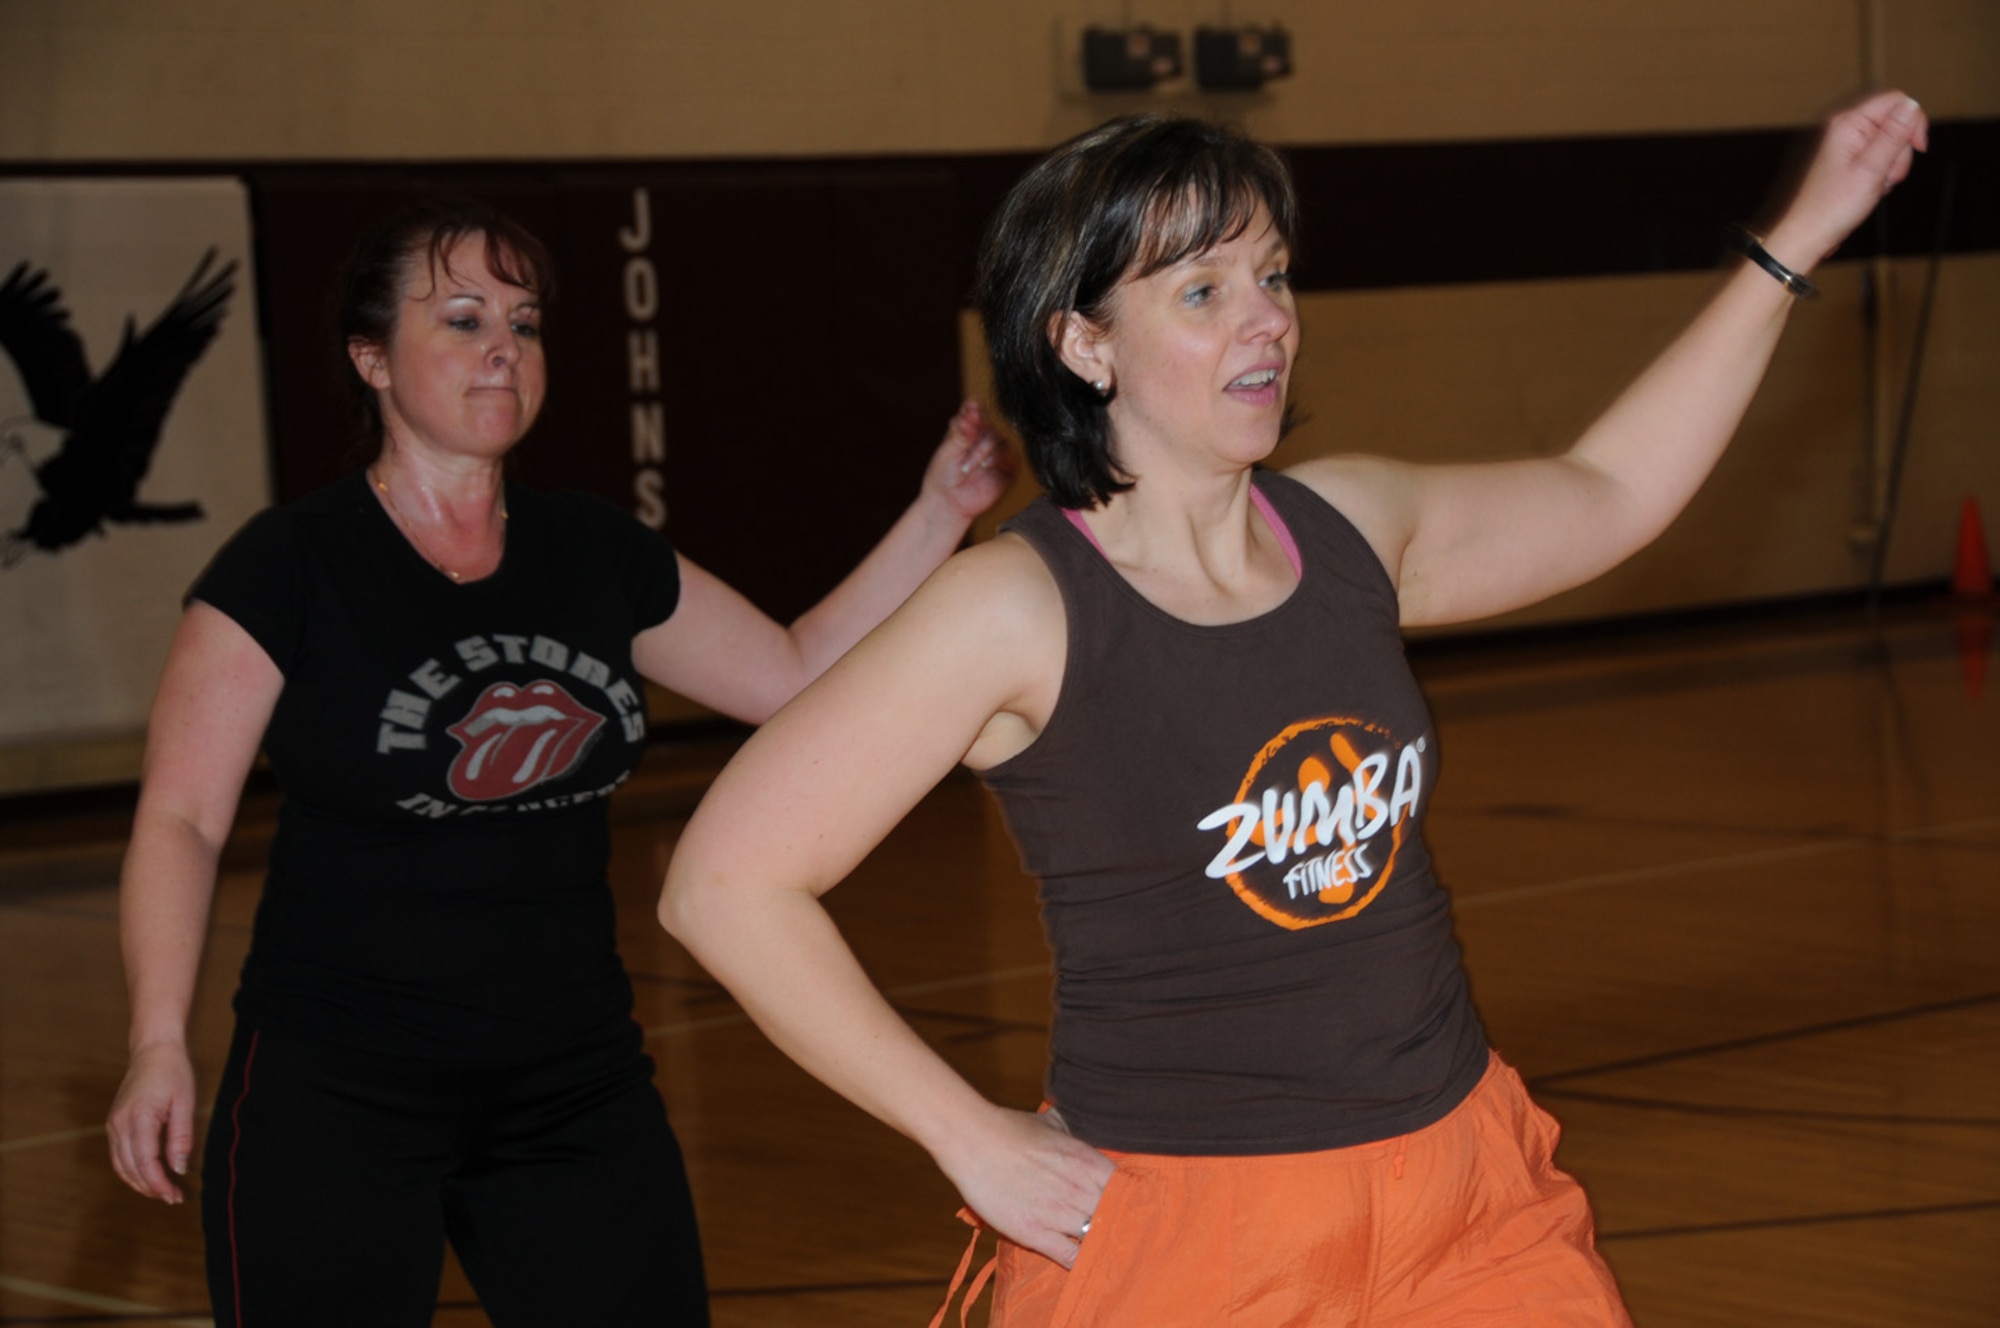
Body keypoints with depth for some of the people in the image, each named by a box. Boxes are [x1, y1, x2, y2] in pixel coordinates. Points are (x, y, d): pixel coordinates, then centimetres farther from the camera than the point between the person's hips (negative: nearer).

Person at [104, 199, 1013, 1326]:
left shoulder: (597, 555, 7)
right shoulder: (290, 568, -8)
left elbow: (798, 674, 13)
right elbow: (182, 817, -10)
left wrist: (940, 515, 4)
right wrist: (161, 1043, -21)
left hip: (577, 1085, 5)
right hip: (336, 1096, -4)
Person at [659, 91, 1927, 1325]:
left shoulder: (1350, 526, 4)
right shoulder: (1020, 608, -14)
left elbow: (1607, 495, 22)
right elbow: (727, 880, -15)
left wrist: (1801, 238, 23)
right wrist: (975, 1142, -11)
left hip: (1471, 1202, 5)